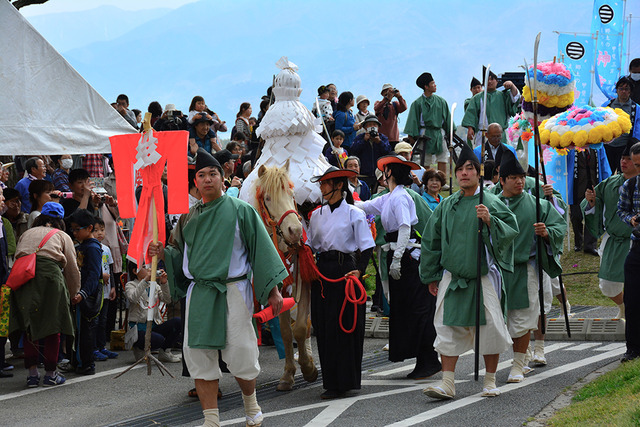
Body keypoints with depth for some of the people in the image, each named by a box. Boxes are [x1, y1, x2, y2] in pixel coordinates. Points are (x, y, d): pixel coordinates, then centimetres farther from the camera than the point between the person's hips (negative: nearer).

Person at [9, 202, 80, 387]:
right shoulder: (62, 236, 22)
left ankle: (32, 373, 8)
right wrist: (73, 295, 34)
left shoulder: (27, 233, 29)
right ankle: (50, 373, 11)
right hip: (49, 274, -2)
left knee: (28, 326, 11)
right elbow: (72, 269, 21)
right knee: (52, 327, 8)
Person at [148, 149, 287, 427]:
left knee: (240, 355, -4)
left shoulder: (240, 211, 0)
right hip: (199, 292, 4)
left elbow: (261, 248, 0)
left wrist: (273, 289, -5)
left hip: (233, 291, -4)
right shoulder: (189, 217, 13)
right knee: (198, 354, 0)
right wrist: (163, 253, -1)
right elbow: (180, 254, 21)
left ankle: (250, 400, 27)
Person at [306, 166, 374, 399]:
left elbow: (367, 247, -6)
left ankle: (343, 381, 3)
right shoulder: (317, 214, 12)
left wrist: (359, 270, -19)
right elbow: (310, 244, 17)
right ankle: (331, 381, 13)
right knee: (323, 326, 4)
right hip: (322, 271, 5)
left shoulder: (354, 214, -3)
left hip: (345, 269, -5)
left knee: (343, 325, -4)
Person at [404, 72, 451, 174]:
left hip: (439, 133, 3)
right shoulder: (418, 103, -1)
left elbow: (447, 118, 15)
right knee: (425, 162, -2)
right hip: (426, 134, -3)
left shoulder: (441, 101, 10)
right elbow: (413, 121, -1)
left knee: (442, 161, -4)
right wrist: (412, 137, -6)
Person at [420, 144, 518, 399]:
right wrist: (431, 276, 13)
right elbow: (431, 241, 15)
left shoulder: (490, 202, 1)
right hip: (452, 276, 2)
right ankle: (447, 384, -2)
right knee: (448, 328, -3)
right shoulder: (447, 206, 9)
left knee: (489, 327, -1)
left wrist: (489, 221, -22)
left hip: (483, 275, -2)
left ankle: (490, 382, 13)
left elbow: (512, 229, -5)